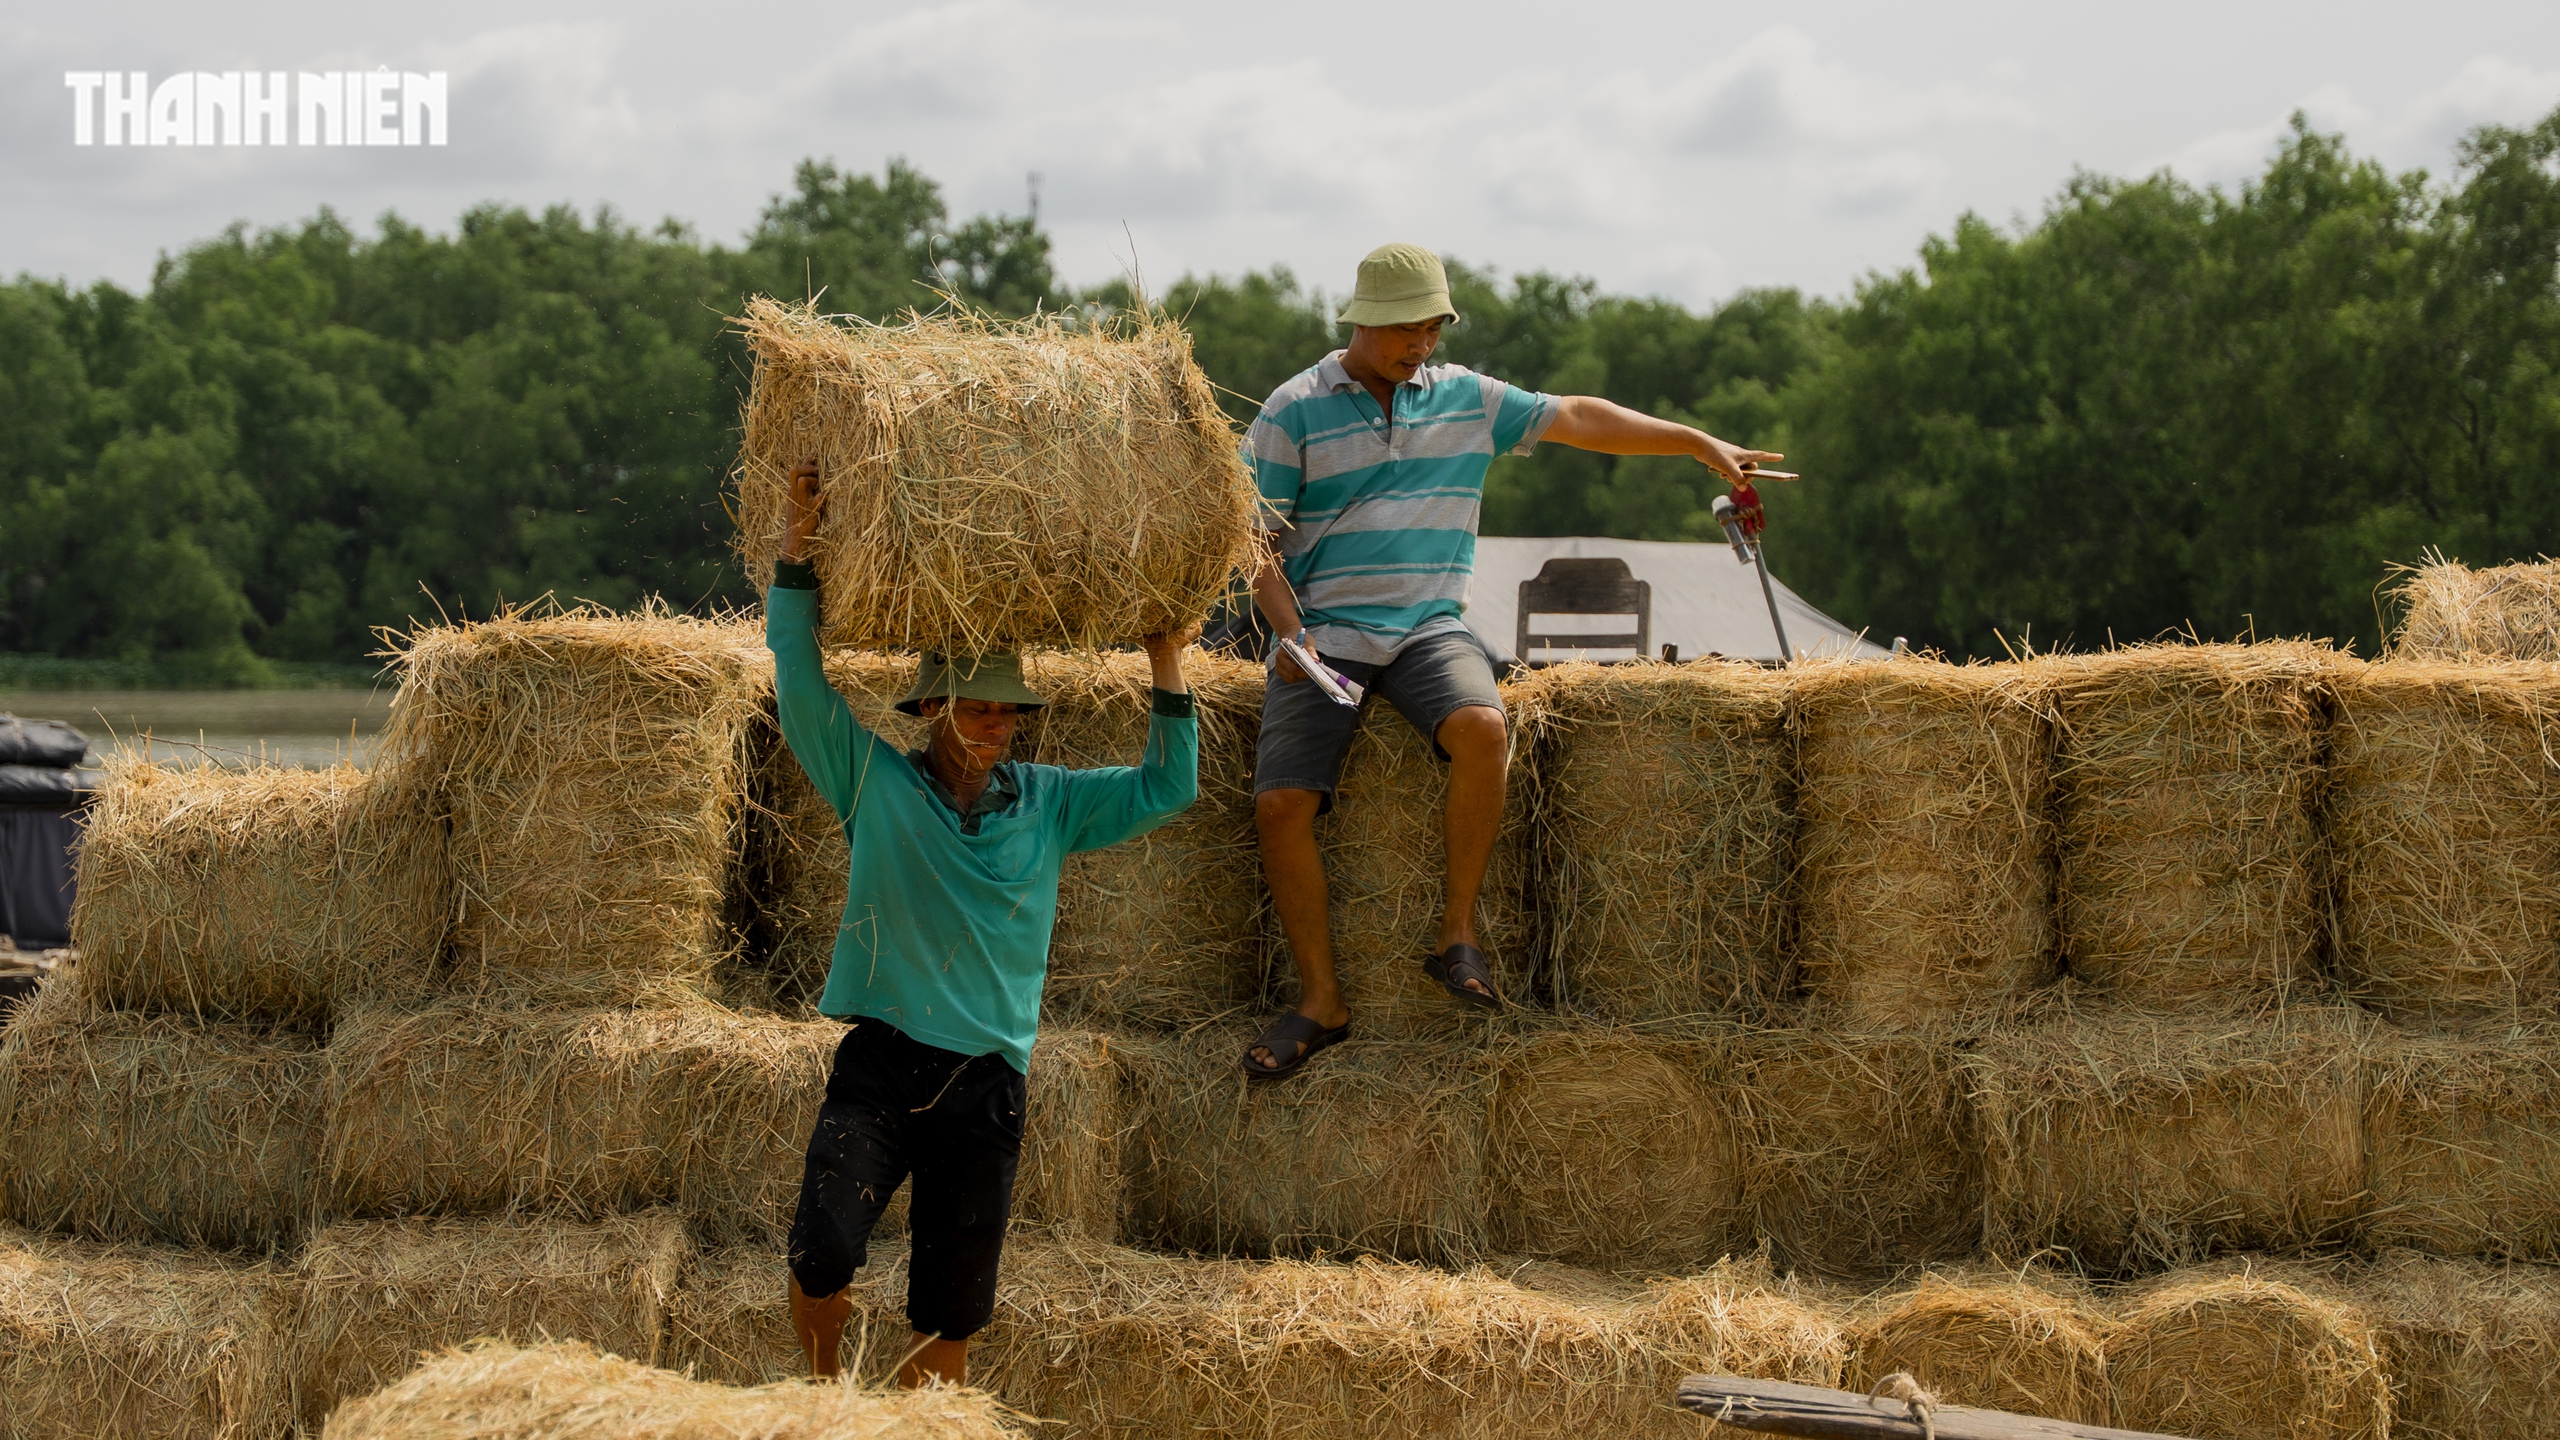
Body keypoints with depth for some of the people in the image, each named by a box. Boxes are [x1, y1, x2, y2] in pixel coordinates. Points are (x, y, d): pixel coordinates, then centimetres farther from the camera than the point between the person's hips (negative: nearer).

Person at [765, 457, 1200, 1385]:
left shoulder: (1049, 804, 11)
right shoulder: (875, 782, 4)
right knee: (823, 1254, -22)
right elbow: (802, 683, -3)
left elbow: (1165, 791, 11)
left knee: (948, 1322, 4)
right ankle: (826, 1387, 8)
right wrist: (797, 552, -9)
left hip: (987, 1084, 3)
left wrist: (1168, 672, 2)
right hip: (880, 1064, -2)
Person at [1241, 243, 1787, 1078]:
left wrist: (1699, 443, 10)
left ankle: (1457, 937, -18)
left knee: (1480, 727, -31)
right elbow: (1255, 539, -1)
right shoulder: (1294, 412, 0)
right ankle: (1322, 1001, -6)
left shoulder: (1464, 399, 11)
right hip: (1323, 633, -2)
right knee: (1282, 803, -20)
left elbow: (1576, 418, 14)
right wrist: (1289, 633, -16)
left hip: (1428, 627, 2)